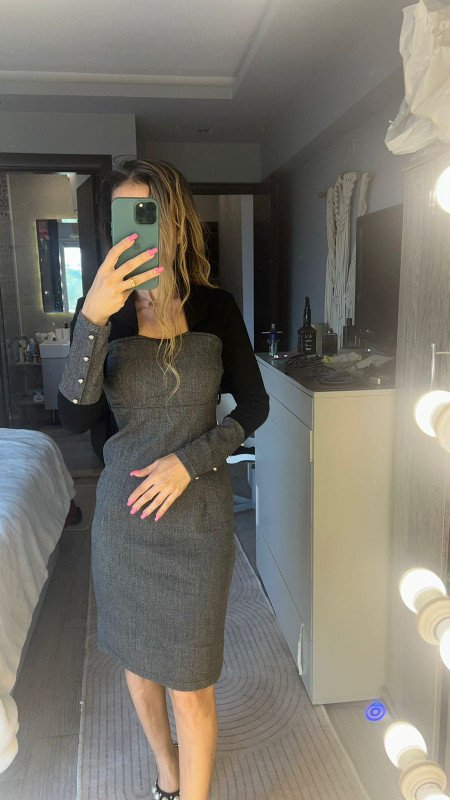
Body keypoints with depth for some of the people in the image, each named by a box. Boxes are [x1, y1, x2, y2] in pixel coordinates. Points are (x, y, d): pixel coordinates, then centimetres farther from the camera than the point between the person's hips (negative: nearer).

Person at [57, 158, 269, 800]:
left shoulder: (215, 307, -6)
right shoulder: (107, 309, -5)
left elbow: (253, 406, -1)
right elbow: (75, 417, -16)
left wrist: (189, 460, -14)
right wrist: (93, 318, -28)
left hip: (196, 513, -2)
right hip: (123, 511, 2)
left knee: (189, 685, 8)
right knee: (137, 661, 21)